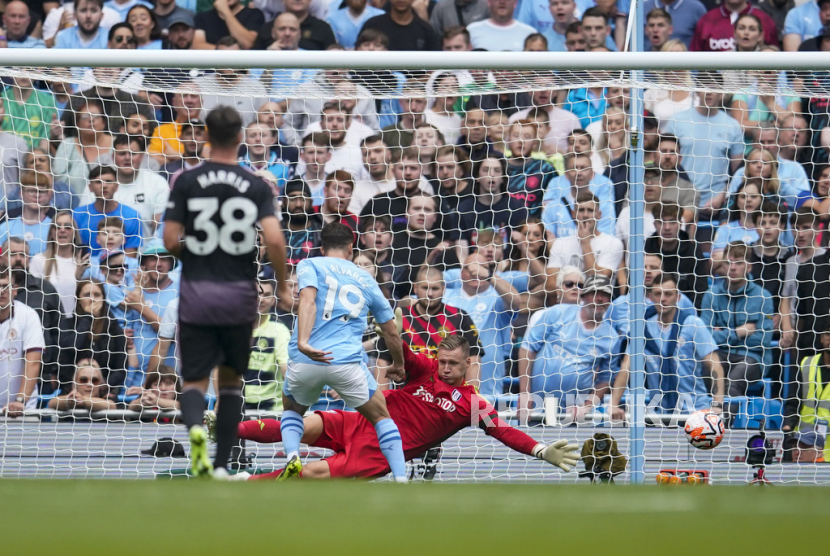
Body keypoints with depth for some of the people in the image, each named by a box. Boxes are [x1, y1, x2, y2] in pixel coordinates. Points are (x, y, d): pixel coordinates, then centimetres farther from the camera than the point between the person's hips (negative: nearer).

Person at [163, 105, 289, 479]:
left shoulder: (187, 182, -2)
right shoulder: (257, 187, -2)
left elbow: (171, 241, -6)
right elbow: (274, 240, -13)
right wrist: (282, 285, 1)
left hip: (196, 294, -1)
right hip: (240, 296, 1)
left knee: (194, 381, 3)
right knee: (231, 379, 18)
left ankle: (195, 426, -30)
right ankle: (221, 464, 15)